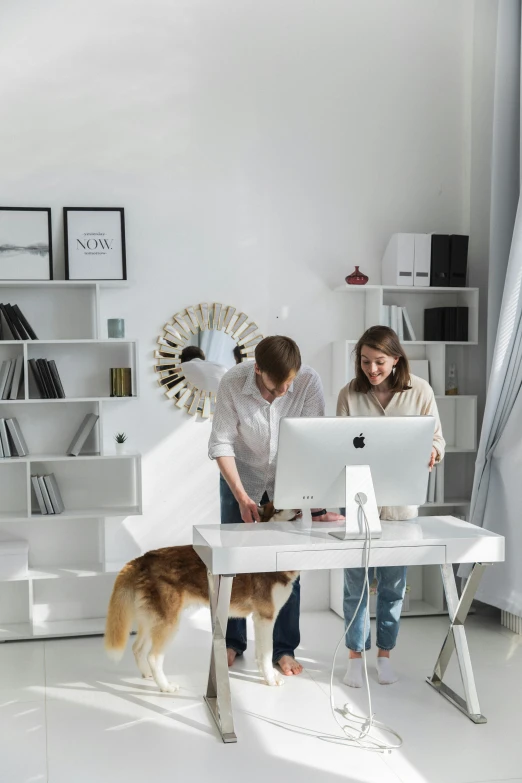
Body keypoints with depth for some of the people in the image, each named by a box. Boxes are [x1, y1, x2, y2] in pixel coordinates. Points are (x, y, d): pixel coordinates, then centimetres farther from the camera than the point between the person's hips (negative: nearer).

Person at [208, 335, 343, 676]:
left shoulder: (310, 381, -25)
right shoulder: (234, 383, -25)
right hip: (241, 477, 0)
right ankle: (233, 642, 23)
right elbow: (221, 443, -20)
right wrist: (241, 496, -25)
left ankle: (284, 649, 14)